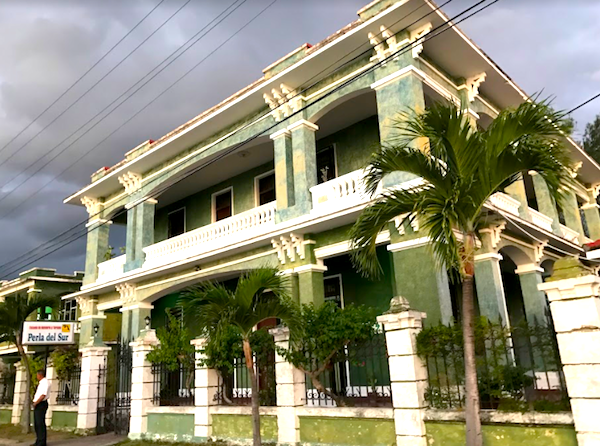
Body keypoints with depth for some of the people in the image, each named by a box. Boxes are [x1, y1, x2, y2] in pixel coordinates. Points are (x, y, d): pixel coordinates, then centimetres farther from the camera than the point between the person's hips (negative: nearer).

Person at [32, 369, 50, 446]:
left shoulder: (45, 382, -12)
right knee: (36, 423, 13)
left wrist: (36, 403, -17)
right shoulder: (41, 383, 18)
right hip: (37, 405, 10)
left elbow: (43, 395, -22)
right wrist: (35, 402, 11)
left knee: (40, 423, -8)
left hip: (41, 404, -10)